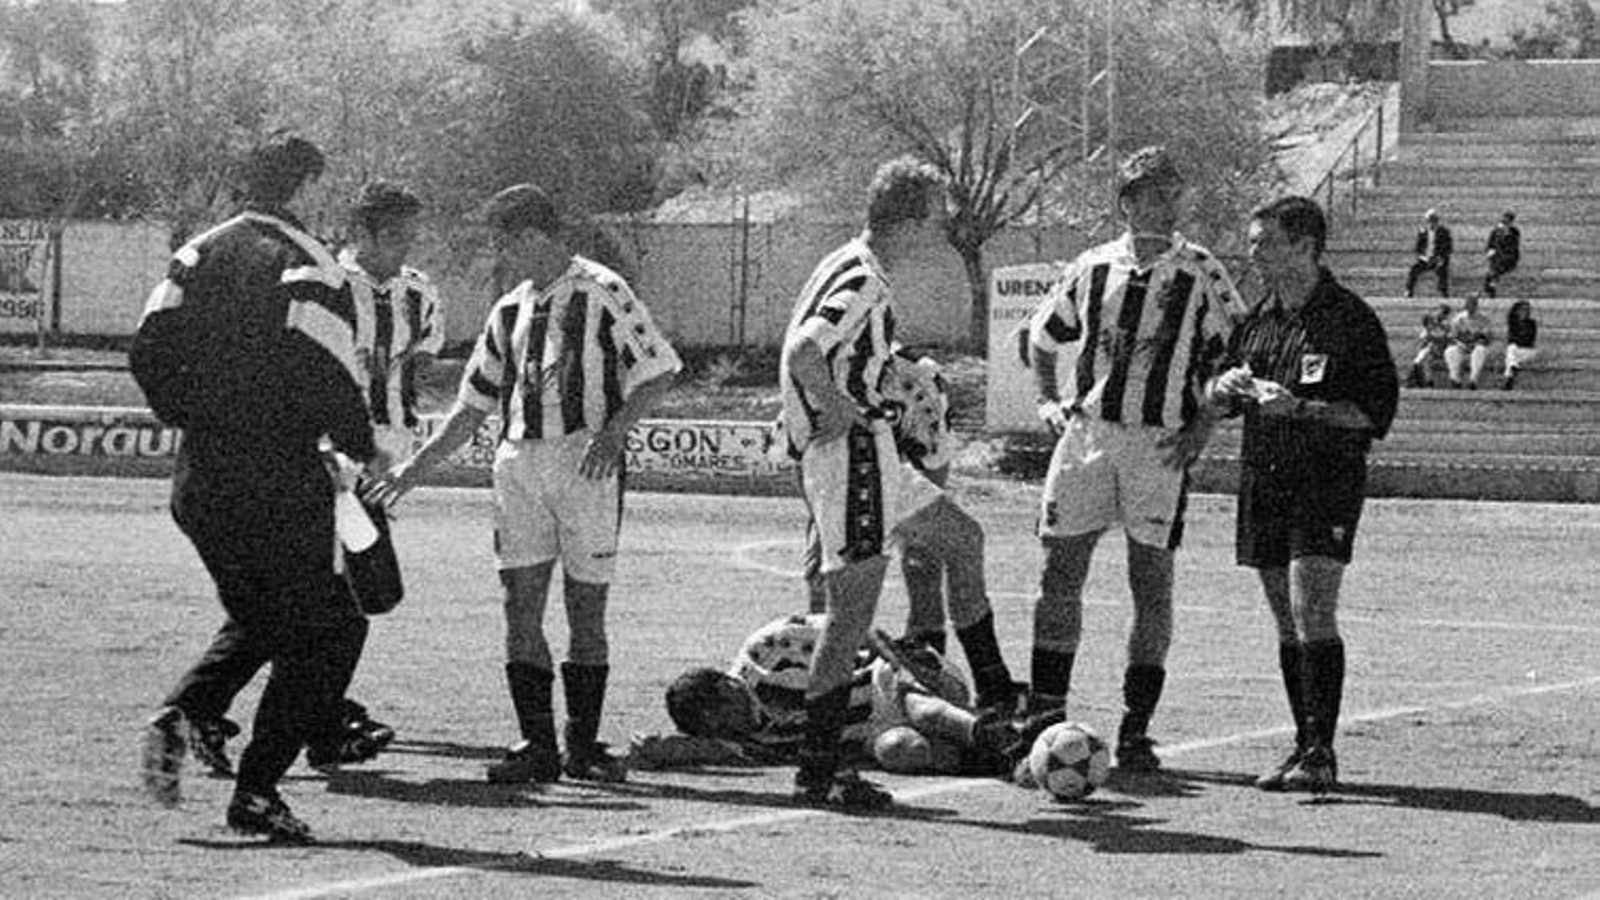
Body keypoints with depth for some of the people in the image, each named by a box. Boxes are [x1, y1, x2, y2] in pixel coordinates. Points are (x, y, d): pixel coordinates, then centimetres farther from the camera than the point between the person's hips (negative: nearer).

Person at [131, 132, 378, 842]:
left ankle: (180, 715, -1)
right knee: (314, 632, 6)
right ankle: (256, 790, -1)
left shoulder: (199, 254, 9)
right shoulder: (306, 266, -10)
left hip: (199, 482, 7)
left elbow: (148, 353, 5)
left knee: (257, 622, 24)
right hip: (280, 482, -7)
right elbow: (321, 374, -18)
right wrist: (363, 450, -2)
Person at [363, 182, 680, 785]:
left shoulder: (602, 293, -3)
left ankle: (583, 746, 8)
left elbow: (660, 372, -4)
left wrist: (614, 430, -17)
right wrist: (413, 470, 17)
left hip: (586, 463, -5)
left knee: (586, 610, 0)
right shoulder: (510, 311, 16)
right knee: (521, 607, -2)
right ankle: (537, 745, 1)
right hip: (518, 462, 5)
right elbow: (474, 405, 22)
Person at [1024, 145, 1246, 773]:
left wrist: (1203, 426, -5)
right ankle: (1043, 716, 8)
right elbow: (1042, 335, 24)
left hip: (1161, 445, -2)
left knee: (1151, 584, -2)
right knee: (1060, 573, 0)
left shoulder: (1201, 274, 1)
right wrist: (1047, 400, 13)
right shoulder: (1091, 268, 8)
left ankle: (1135, 731, 3)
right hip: (1086, 436, 2)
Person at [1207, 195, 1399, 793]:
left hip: (1328, 480, -7)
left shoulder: (1350, 319, -7)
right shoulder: (1258, 318, 14)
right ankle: (1305, 748, 14)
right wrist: (1227, 388, -1)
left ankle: (1321, 754, -17)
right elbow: (1217, 399, 23)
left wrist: (1300, 408, -20)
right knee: (1287, 623, 8)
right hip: (1263, 478, 7)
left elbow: (1376, 412, -11)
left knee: (1312, 610, -16)